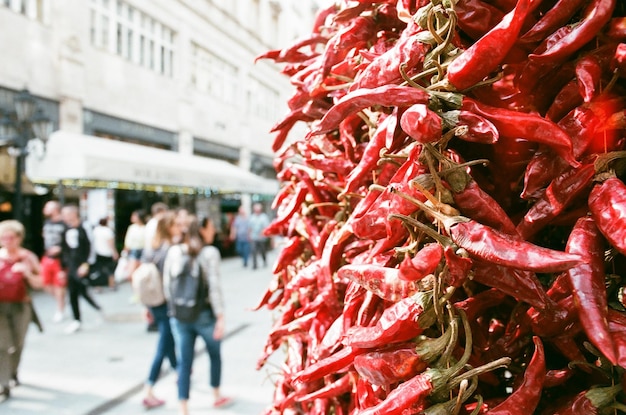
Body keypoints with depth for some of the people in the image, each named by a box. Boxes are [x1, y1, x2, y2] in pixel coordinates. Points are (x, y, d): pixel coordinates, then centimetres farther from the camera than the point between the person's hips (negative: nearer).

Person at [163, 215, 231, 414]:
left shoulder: (174, 251, 1)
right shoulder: (210, 252, -12)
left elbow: (167, 284, 4)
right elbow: (214, 286, -17)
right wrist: (220, 317, -13)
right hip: (205, 314, -3)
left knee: (184, 363, 9)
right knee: (215, 355, 21)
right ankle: (217, 396, 39)